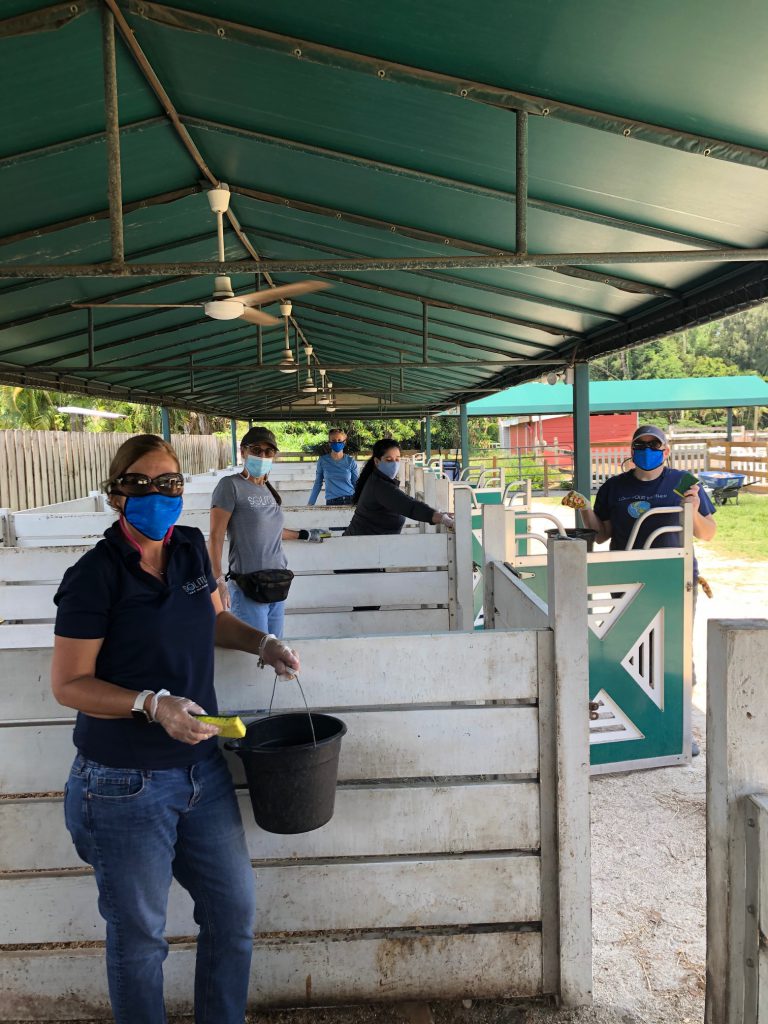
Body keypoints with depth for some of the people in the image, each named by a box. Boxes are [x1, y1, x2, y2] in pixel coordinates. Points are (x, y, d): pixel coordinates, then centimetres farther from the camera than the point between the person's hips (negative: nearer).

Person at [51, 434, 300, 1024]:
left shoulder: (190, 549, 1)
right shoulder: (96, 575, -17)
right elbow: (69, 684, -14)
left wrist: (261, 643, 1)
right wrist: (153, 704, -27)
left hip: (202, 770, 6)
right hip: (126, 786, -6)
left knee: (235, 911, 18)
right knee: (139, 936, 13)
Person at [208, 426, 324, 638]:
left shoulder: (268, 489, 11)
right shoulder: (230, 485, -8)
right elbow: (216, 537, -10)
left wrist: (303, 535, 34)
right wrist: (218, 581, -17)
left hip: (277, 586, 7)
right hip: (248, 588, -7)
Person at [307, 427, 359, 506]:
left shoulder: (351, 461, 2)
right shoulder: (322, 461, 3)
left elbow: (356, 484, 8)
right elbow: (318, 483, 10)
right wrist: (310, 503, 6)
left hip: (350, 500, 0)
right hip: (331, 502, 0)